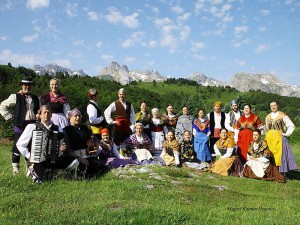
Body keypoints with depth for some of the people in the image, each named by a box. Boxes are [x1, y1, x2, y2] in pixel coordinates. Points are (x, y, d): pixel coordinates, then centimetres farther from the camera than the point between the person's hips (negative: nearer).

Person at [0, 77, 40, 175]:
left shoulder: (35, 98, 14)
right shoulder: (16, 97, -1)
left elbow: (38, 111, 28)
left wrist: (38, 117, 12)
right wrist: (9, 116, -3)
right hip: (20, 125, -4)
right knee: (17, 146, -2)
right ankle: (15, 168, 7)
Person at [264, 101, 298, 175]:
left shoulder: (282, 115, 0)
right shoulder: (268, 117, 13)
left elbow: (291, 126, -1)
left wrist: (286, 134, -5)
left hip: (279, 137, -4)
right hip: (270, 138, 4)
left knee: (281, 154, -8)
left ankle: (282, 173, -4)